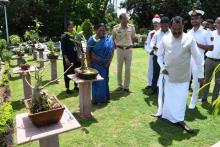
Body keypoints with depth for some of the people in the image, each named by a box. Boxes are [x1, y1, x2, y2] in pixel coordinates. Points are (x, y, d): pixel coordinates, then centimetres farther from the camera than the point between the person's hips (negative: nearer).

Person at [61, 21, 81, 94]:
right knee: (68, 73, 3)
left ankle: (76, 86, 28)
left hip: (76, 57, 5)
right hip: (68, 58, -5)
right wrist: (66, 59, -17)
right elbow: (63, 49, -11)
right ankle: (67, 88, 16)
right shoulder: (64, 37, -8)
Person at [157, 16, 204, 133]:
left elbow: (198, 57, -6)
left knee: (181, 99, 6)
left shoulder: (189, 39, -10)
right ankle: (168, 117, 32)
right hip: (168, 75, 2)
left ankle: (179, 119, 22)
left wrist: (201, 74, -4)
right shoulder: (165, 39, -4)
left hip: (183, 76, -1)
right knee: (168, 97, 13)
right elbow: (159, 55, 7)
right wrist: (162, 67, -6)